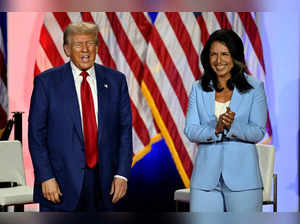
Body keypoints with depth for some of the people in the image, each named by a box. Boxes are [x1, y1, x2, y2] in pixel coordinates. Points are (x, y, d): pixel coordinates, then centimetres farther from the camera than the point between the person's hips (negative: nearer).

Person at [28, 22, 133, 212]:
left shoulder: (116, 80, 7)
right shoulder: (46, 81, 0)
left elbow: (125, 130, 7)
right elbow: (36, 134, -2)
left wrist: (122, 174, -2)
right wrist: (46, 178, -10)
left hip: (104, 180, 3)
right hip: (62, 182, -2)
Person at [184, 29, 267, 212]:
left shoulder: (254, 87, 3)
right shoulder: (199, 89, 9)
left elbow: (258, 132, -3)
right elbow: (190, 131, 1)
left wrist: (233, 126, -22)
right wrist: (215, 130, -18)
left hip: (243, 176, -2)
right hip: (206, 177, 2)